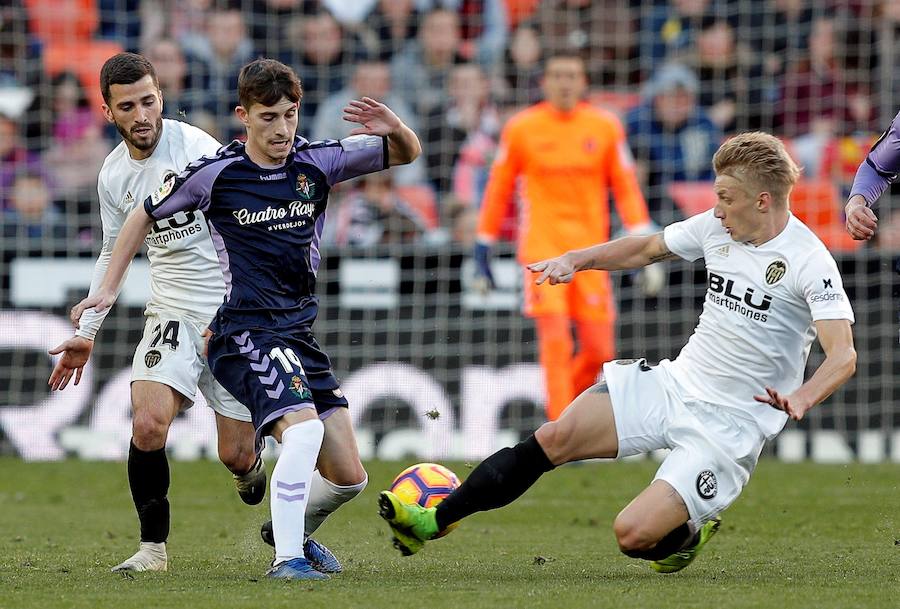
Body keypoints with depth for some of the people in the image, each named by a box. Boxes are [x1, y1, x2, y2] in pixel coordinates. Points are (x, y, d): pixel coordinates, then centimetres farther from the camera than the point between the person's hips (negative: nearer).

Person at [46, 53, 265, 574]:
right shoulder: (114, 174, 5)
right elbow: (113, 253, 21)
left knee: (236, 457, -1)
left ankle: (251, 467, 38)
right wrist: (87, 333, 21)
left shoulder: (194, 147, -15)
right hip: (172, 314, 4)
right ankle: (154, 547, -4)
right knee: (147, 425, -21)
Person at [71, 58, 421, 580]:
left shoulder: (318, 162, 1)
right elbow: (146, 216, 8)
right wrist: (108, 290, 7)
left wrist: (394, 128, -17)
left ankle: (294, 530, 34)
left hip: (300, 336, 5)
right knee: (305, 428, -31)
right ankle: (287, 559, -23)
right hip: (246, 334, -5)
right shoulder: (215, 173, -7)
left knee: (349, 478, 4)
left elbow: (407, 153, 7)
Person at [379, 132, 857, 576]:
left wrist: (802, 399, -43)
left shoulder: (808, 262, -16)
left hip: (730, 423, -6)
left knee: (633, 535, -19)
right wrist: (577, 260, 10)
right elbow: (647, 248, 22)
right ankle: (433, 521, -2)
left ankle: (687, 535, 17)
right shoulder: (718, 226, 4)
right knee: (555, 438, -11)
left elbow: (843, 356, -24)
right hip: (674, 381, 6)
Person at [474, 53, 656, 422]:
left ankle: (567, 395, 31)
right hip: (542, 249, -2)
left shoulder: (605, 127, 5)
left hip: (591, 251, 2)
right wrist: (483, 248, 8)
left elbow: (626, 187, 7)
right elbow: (498, 189, 9)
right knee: (556, 341, -15)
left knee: (600, 351, 2)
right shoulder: (521, 129, 2)